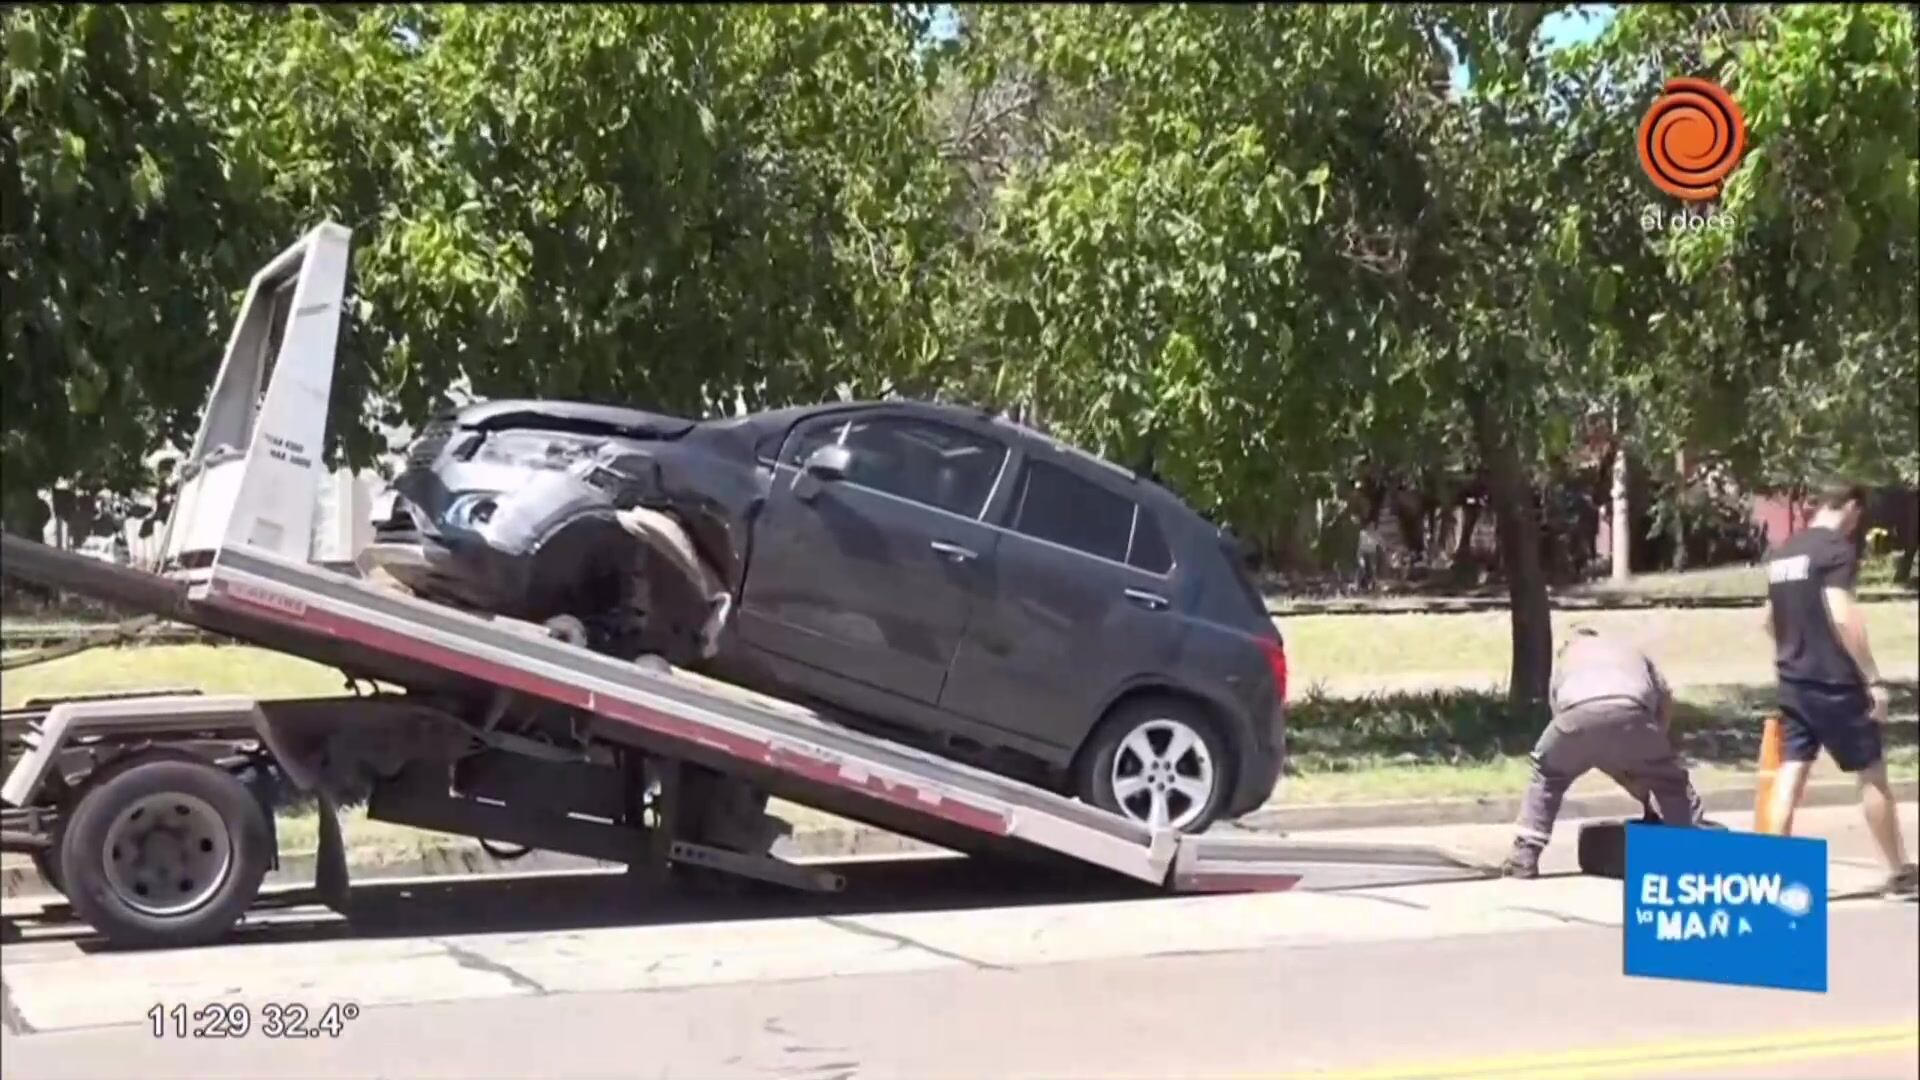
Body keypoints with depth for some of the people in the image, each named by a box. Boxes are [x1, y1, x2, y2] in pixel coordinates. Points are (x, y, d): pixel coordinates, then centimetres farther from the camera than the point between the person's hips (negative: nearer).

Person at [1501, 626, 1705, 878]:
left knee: (1546, 775, 28)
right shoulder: (1632, 652, 43)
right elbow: (1666, 701, 30)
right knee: (1671, 780, 22)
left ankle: (1525, 855, 19)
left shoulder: (1567, 658, 41)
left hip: (1578, 715, 0)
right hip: (1630, 713, 0)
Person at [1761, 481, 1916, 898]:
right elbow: (1843, 616, -21)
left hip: (1792, 683, 7)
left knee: (1790, 775, 4)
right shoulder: (1837, 548, -12)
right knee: (1873, 775, 6)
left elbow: (1771, 620, 22)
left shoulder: (1781, 553, 13)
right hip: (1834, 684, -7)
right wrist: (1873, 679, -18)